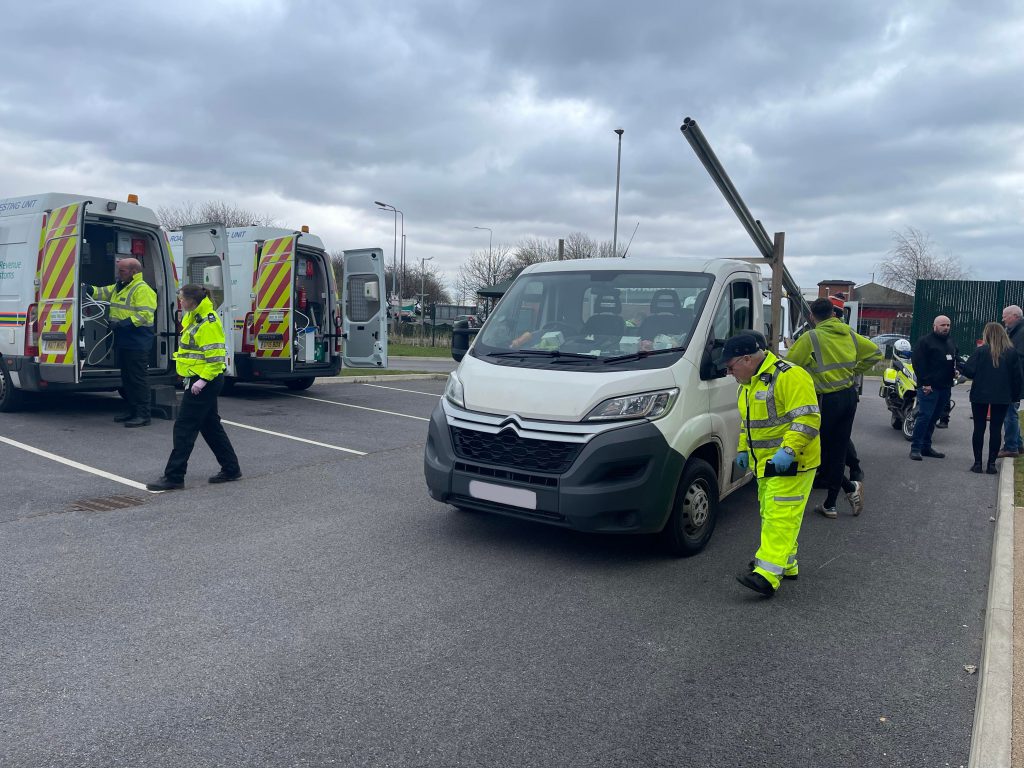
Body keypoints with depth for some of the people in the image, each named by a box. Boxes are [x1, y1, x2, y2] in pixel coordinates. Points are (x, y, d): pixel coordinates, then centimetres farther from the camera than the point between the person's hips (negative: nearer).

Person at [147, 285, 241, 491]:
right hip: (198, 380, 11)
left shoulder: (208, 323, -19)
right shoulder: (193, 317, 13)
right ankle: (231, 469, 23)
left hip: (204, 383, -11)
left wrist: (204, 379, -25)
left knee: (184, 427, -6)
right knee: (210, 425, 15)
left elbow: (216, 355, -23)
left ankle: (174, 477, 1)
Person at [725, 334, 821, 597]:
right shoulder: (748, 383, 14)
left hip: (789, 464, -10)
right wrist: (742, 449, 18)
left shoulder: (789, 376, -17)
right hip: (764, 463, 10)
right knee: (770, 515, 14)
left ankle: (768, 574, -17)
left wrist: (788, 450, -29)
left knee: (780, 517, -13)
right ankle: (786, 564, 26)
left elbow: (808, 418, -23)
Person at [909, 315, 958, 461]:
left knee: (934, 418, 11)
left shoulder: (951, 343, 20)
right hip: (929, 387, -8)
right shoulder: (925, 341, -4)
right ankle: (915, 448, -8)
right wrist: (925, 383, -18)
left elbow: (955, 360, 33)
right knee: (924, 416, -12)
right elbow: (918, 363, -12)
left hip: (945, 387, 8)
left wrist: (955, 370, 10)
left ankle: (926, 446, 17)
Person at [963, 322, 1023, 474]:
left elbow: (968, 371, -13)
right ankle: (992, 464, 7)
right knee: (996, 429, 6)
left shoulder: (980, 351, -9)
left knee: (979, 428, 6)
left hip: (980, 395, -2)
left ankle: (977, 463, 7)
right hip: (1002, 397, 2)